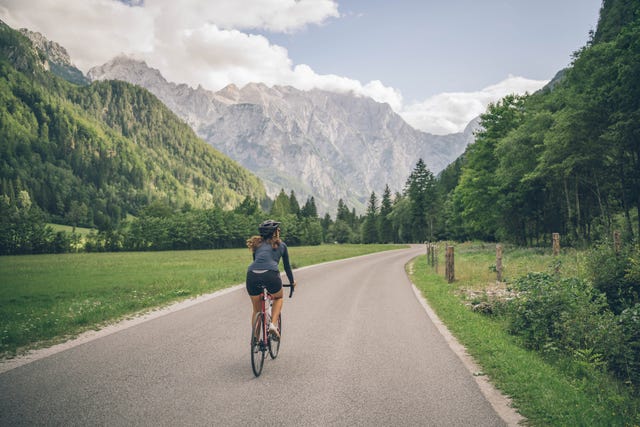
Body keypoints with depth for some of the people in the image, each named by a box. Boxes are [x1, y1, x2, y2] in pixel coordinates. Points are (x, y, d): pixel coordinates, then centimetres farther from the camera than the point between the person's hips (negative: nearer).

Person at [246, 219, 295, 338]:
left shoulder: (257, 244, 27)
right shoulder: (281, 245, 21)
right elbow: (287, 266, 28)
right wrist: (292, 282, 43)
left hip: (252, 276, 3)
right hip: (270, 275, -3)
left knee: (256, 310, 22)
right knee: (278, 298, 29)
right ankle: (273, 324, 9)